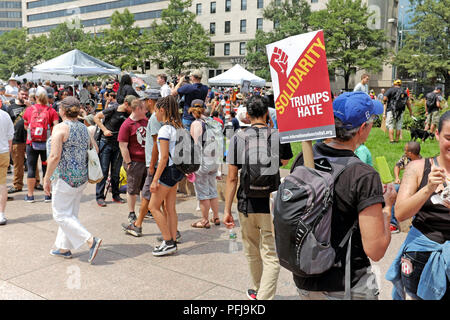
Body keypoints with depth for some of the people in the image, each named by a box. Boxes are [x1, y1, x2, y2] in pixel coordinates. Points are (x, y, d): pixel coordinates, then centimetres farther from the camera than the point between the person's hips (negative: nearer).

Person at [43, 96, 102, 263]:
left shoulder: (60, 128, -14)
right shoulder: (84, 128, 8)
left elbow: (55, 156, -20)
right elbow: (94, 149, 11)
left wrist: (47, 178, -12)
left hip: (65, 177, -8)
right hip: (82, 177, 8)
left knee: (61, 214, 1)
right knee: (70, 213, 16)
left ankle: (90, 240, -11)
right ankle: (64, 248, 25)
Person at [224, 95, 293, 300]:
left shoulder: (238, 138, -5)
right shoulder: (279, 136, -3)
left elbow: (232, 178, -6)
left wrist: (227, 210, -1)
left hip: (246, 204, 2)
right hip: (272, 205, -1)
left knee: (252, 252, 20)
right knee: (271, 256, 2)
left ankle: (257, 291, 39)